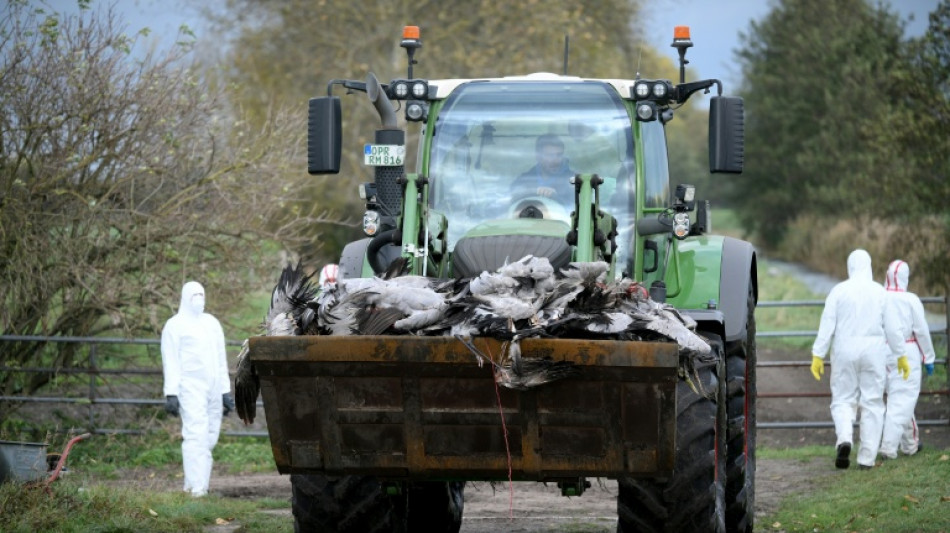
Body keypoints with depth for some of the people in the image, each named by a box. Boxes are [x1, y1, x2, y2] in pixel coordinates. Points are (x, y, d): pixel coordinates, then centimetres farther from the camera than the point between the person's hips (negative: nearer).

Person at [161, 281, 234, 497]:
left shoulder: (212, 323, 20)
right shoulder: (175, 325, 2)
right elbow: (170, 362, -3)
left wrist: (226, 390, 18)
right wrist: (171, 393, -12)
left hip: (213, 388, 6)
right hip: (190, 387, -6)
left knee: (209, 438, 2)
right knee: (195, 435, -15)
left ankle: (192, 485, 8)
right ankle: (196, 487, -20)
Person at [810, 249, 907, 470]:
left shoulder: (839, 291, -3)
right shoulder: (879, 292, 0)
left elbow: (827, 325, -6)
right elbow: (891, 327, 4)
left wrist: (818, 355, -3)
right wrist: (901, 355, 14)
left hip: (845, 352, -1)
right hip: (873, 352, 1)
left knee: (843, 400, 8)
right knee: (872, 402, 7)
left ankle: (844, 439, -19)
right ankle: (867, 457, 4)